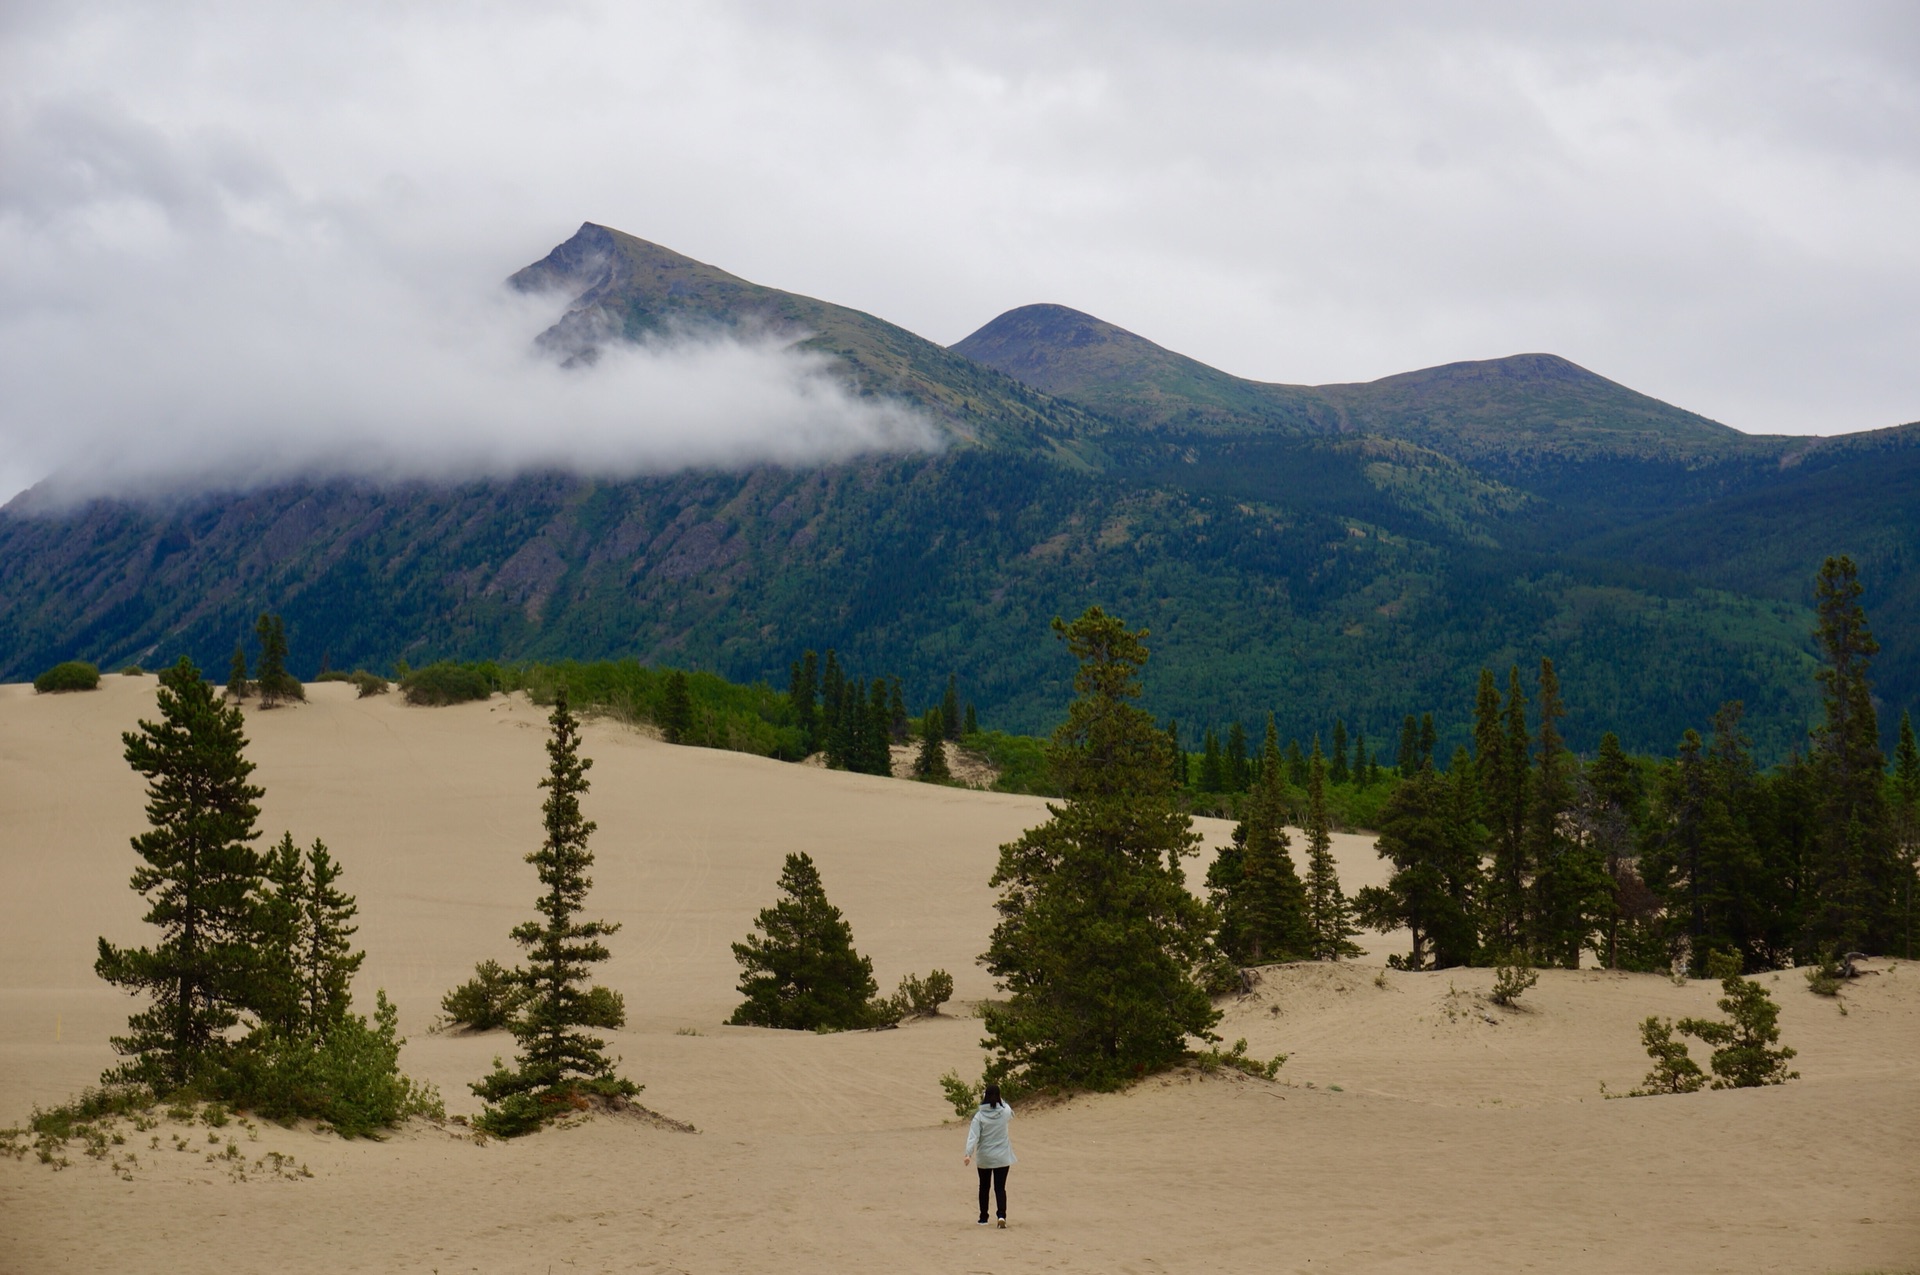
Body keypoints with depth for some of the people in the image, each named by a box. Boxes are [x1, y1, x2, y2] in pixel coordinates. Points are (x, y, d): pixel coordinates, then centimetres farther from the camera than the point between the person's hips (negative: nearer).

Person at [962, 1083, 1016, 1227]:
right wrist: (998, 1100, 18)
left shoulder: (979, 1116, -11)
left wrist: (968, 1153, -22)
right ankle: (1001, 1215, -18)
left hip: (984, 1158, 0)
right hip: (1002, 1158, 0)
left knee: (984, 1187, 16)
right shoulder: (1004, 1112, -7)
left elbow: (973, 1136, -18)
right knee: (1000, 1187, 2)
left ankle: (983, 1218, 22)